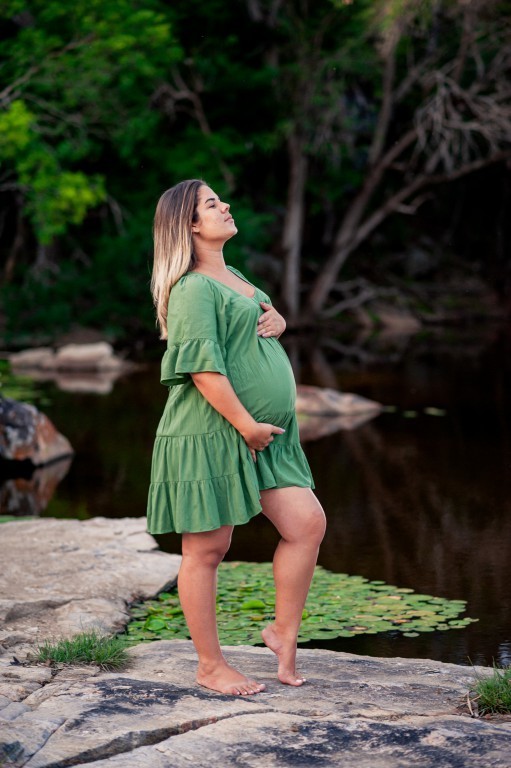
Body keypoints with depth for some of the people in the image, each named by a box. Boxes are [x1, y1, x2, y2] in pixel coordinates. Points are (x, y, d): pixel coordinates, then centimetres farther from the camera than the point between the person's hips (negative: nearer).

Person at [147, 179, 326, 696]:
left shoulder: (231, 276, 16)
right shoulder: (194, 288, -14)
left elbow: (268, 317, 34)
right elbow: (203, 367, -22)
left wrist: (275, 319, 10)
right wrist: (246, 424, -20)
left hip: (263, 434, 9)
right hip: (209, 434, -9)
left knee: (307, 524, 3)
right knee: (207, 550, 1)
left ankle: (283, 633, 19)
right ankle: (210, 667, 12)